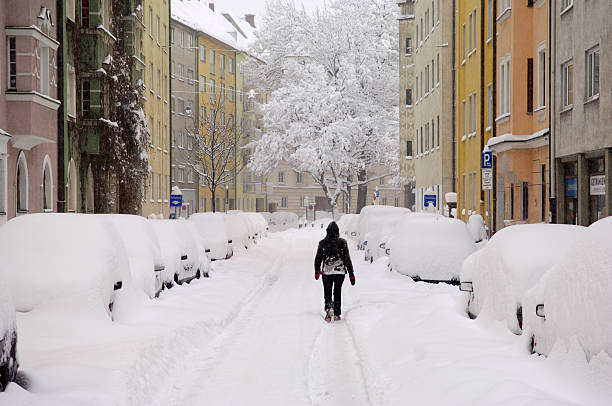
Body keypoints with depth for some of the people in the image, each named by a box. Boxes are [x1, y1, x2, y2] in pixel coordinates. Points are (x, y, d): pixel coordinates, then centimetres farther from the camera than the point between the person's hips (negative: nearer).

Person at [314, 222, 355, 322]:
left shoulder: (322, 243, -2)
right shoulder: (342, 242, -6)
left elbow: (318, 258, 6)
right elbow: (347, 259, -4)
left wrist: (317, 272, 21)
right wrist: (351, 274, 0)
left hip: (327, 271, 0)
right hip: (340, 271, 0)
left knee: (327, 292, 10)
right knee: (337, 292, 14)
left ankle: (329, 307, -17)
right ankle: (337, 314, 14)